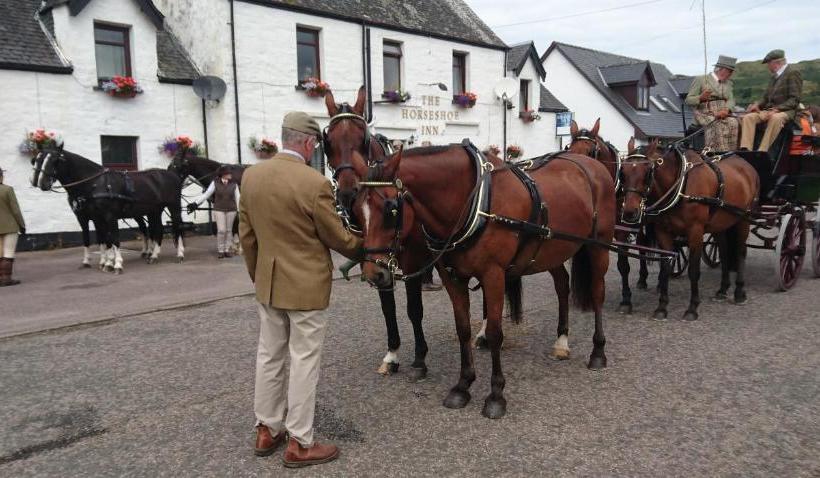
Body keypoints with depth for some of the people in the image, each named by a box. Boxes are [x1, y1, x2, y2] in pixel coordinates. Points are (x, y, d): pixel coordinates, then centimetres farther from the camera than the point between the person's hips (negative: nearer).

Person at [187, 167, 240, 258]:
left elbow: (238, 198, 1)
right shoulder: (215, 183, -4)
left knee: (228, 230, 7)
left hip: (231, 210, 2)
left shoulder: (234, 185, -1)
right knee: (221, 230, -6)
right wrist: (195, 203, -11)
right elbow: (206, 195, -3)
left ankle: (227, 250, 17)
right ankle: (220, 250, 8)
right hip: (219, 210, -2)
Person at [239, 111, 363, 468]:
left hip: (267, 283, 7)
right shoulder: (315, 183, -20)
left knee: (269, 356, 17)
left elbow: (246, 235, 7)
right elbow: (337, 237, -11)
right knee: (304, 361, 4)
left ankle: (266, 431, 30)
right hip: (306, 285, -6)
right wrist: (364, 251, 9)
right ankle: (299, 444, 15)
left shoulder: (251, 175, 0)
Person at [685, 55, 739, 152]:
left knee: (733, 123, -30)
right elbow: (688, 100, 2)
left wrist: (726, 110, -15)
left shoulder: (728, 83, 24)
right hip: (705, 114, -4)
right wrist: (701, 97, -20)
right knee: (718, 125, -35)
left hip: (723, 113, 4)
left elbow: (731, 100, 9)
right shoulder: (700, 80, 8)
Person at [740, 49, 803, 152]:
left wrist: (777, 109, -23)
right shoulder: (774, 76, 21)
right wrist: (757, 105, 0)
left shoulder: (793, 73, -2)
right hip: (770, 110, 7)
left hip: (786, 111, -7)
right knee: (748, 117, -19)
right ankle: (746, 150, -35)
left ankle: (762, 151, -43)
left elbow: (795, 100, -10)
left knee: (775, 118, -40)